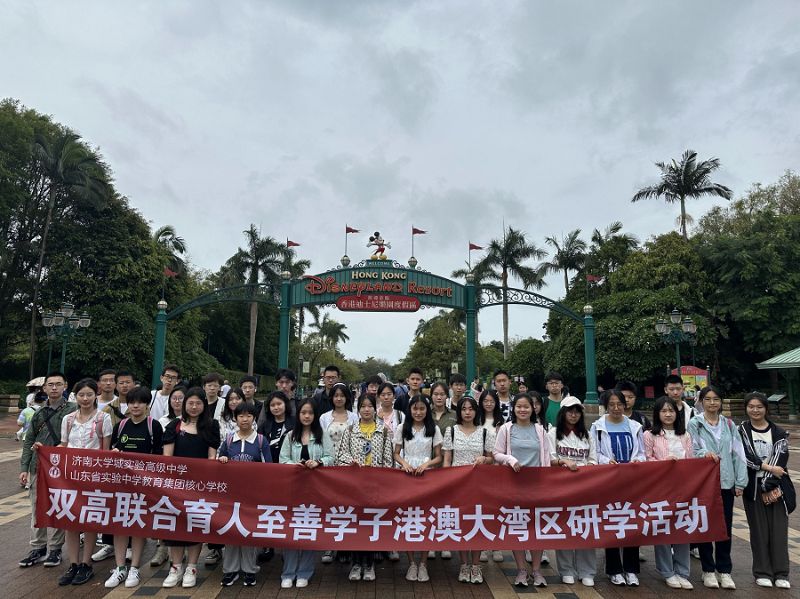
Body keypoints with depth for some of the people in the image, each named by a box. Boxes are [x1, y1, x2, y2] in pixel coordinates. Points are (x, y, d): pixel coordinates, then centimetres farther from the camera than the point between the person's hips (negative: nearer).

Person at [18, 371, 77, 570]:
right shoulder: (39, 413, 10)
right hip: (37, 467, 5)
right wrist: (24, 468, 6)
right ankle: (38, 548, 23)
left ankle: (54, 549, 15)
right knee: (36, 509, 11)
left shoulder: (72, 410, -5)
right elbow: (29, 441, 12)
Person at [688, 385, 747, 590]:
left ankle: (724, 570, 22)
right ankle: (708, 570, 18)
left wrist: (740, 482, 2)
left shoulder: (729, 425, 8)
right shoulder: (694, 424, -3)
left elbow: (738, 454, 7)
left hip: (726, 482, 3)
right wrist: (704, 453, -26)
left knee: (725, 526, 9)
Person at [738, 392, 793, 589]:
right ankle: (762, 573, 13)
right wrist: (768, 467, -17)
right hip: (753, 487, -1)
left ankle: (781, 573, 11)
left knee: (779, 529, 1)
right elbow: (745, 456, -7)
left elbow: (780, 459, -6)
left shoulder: (778, 432, 3)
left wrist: (769, 485, -13)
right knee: (759, 530, 4)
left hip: (776, 486, 1)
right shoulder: (741, 431, 2)